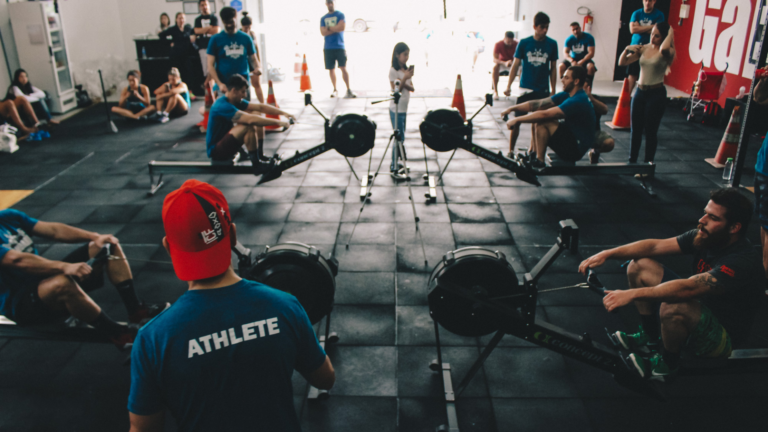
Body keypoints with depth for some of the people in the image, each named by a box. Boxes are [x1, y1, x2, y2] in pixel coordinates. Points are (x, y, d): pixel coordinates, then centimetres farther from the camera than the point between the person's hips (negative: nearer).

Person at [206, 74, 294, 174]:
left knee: (257, 116, 4)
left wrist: (283, 113, -6)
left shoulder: (236, 101, 3)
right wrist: (278, 122, -32)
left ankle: (260, 156, 6)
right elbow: (251, 120, -34)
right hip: (215, 150, -10)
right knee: (249, 126, -30)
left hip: (224, 142, 10)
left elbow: (260, 107, 4)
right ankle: (257, 165, -22)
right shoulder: (222, 106, -26)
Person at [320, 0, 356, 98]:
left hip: (339, 47, -3)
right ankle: (335, 90, 13)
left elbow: (342, 27, -11)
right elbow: (323, 32, 1)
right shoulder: (323, 18, 14)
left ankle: (348, 90, -10)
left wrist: (329, 28, -3)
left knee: (343, 68, -10)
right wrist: (335, 29, -7)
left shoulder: (340, 15, 6)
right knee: (331, 69, 4)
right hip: (328, 48, 3)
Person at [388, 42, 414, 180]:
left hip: (404, 108, 7)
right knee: (399, 137, -7)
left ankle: (395, 163, 24)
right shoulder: (393, 70, -12)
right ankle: (394, 169, -1)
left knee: (400, 137, 12)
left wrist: (404, 82, -15)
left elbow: (412, 88, 4)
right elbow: (395, 90, -15)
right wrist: (404, 78, -23)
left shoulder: (407, 69, 9)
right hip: (396, 109, -7)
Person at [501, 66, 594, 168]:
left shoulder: (577, 101, -23)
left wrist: (517, 120, -22)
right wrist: (512, 108, -5)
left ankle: (539, 161, -12)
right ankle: (533, 154, 7)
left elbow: (545, 115, -27)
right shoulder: (567, 95, 6)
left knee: (542, 121, -21)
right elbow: (538, 104, 3)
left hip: (575, 149, -10)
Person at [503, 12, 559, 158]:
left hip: (542, 90, 1)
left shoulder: (552, 44, 1)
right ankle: (511, 150, 10)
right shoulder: (524, 43, -3)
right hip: (525, 88, -1)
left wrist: (553, 89, 6)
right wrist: (508, 86, -7)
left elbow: (553, 67, 7)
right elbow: (516, 65, 0)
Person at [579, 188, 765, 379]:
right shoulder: (706, 236, -6)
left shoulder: (744, 261, -30)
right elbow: (655, 246, -7)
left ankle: (668, 363, -9)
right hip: (700, 310, 8)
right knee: (639, 266, -1)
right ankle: (650, 338, 12)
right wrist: (607, 254, -18)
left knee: (673, 307, -40)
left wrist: (632, 294, -47)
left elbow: (688, 288, -42)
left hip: (723, 337, -8)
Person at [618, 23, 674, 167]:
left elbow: (664, 48, -35)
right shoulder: (643, 48, 6)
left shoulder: (666, 52, -9)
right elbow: (622, 62, 8)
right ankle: (632, 161, 24)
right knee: (635, 129, 12)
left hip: (656, 94, -5)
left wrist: (670, 33, -18)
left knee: (650, 131, 1)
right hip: (640, 91, 5)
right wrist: (627, 50, -10)